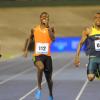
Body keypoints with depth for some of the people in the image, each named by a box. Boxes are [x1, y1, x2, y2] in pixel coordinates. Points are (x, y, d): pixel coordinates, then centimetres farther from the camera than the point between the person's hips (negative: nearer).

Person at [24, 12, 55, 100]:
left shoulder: (50, 28, -1)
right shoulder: (35, 29, 2)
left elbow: (53, 39, -20)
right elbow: (30, 38, 21)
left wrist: (48, 27, -21)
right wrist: (26, 49, 15)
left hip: (47, 56, 1)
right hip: (37, 55, -1)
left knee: (49, 78, 12)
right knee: (41, 67, -37)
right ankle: (39, 89, -20)